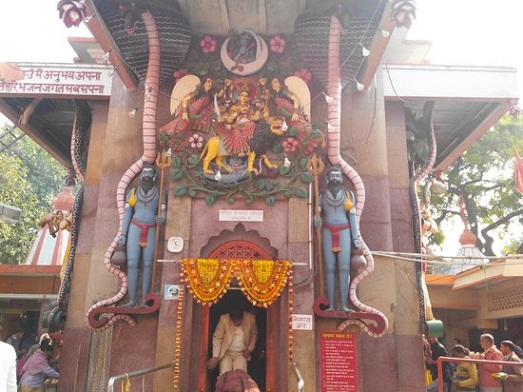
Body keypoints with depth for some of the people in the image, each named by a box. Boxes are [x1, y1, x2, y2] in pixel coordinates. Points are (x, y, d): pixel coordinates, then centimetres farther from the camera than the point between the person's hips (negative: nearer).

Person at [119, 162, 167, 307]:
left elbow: (163, 214, -1)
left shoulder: (160, 193, 4)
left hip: (151, 231, -1)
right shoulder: (133, 191, 7)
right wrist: (123, 234, 0)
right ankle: (132, 300, -1)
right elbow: (127, 213, 6)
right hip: (135, 229, 1)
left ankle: (144, 300, -1)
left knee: (148, 264, -4)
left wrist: (161, 219, -27)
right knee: (132, 264, -6)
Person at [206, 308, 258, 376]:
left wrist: (250, 349, -3)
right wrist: (215, 357, -20)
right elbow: (217, 338, -14)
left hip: (241, 354, 1)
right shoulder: (224, 319, -18)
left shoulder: (250, 318, -12)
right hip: (226, 353, -1)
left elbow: (254, 334, 5)